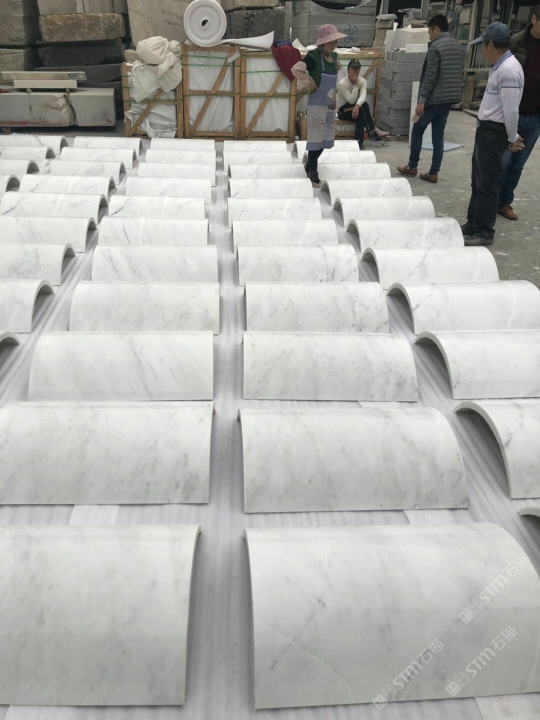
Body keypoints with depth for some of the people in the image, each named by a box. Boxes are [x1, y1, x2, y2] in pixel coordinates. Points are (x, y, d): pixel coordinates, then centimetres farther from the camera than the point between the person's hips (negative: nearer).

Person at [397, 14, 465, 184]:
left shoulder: (435, 47, -14)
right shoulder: (459, 47, 12)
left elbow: (430, 76, -19)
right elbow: (460, 75, 16)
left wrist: (421, 100, -17)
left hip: (433, 99, -7)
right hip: (449, 99, 7)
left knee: (417, 131, 10)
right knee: (438, 135, 9)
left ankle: (412, 167, 18)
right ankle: (433, 173, 8)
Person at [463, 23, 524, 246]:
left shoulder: (508, 70, -20)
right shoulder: (499, 66, 12)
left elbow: (511, 110, -20)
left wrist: (513, 138, -10)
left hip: (494, 132, -10)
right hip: (485, 129, 10)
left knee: (487, 183, -3)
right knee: (478, 181, 16)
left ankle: (484, 232, 5)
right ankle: (472, 225, 27)